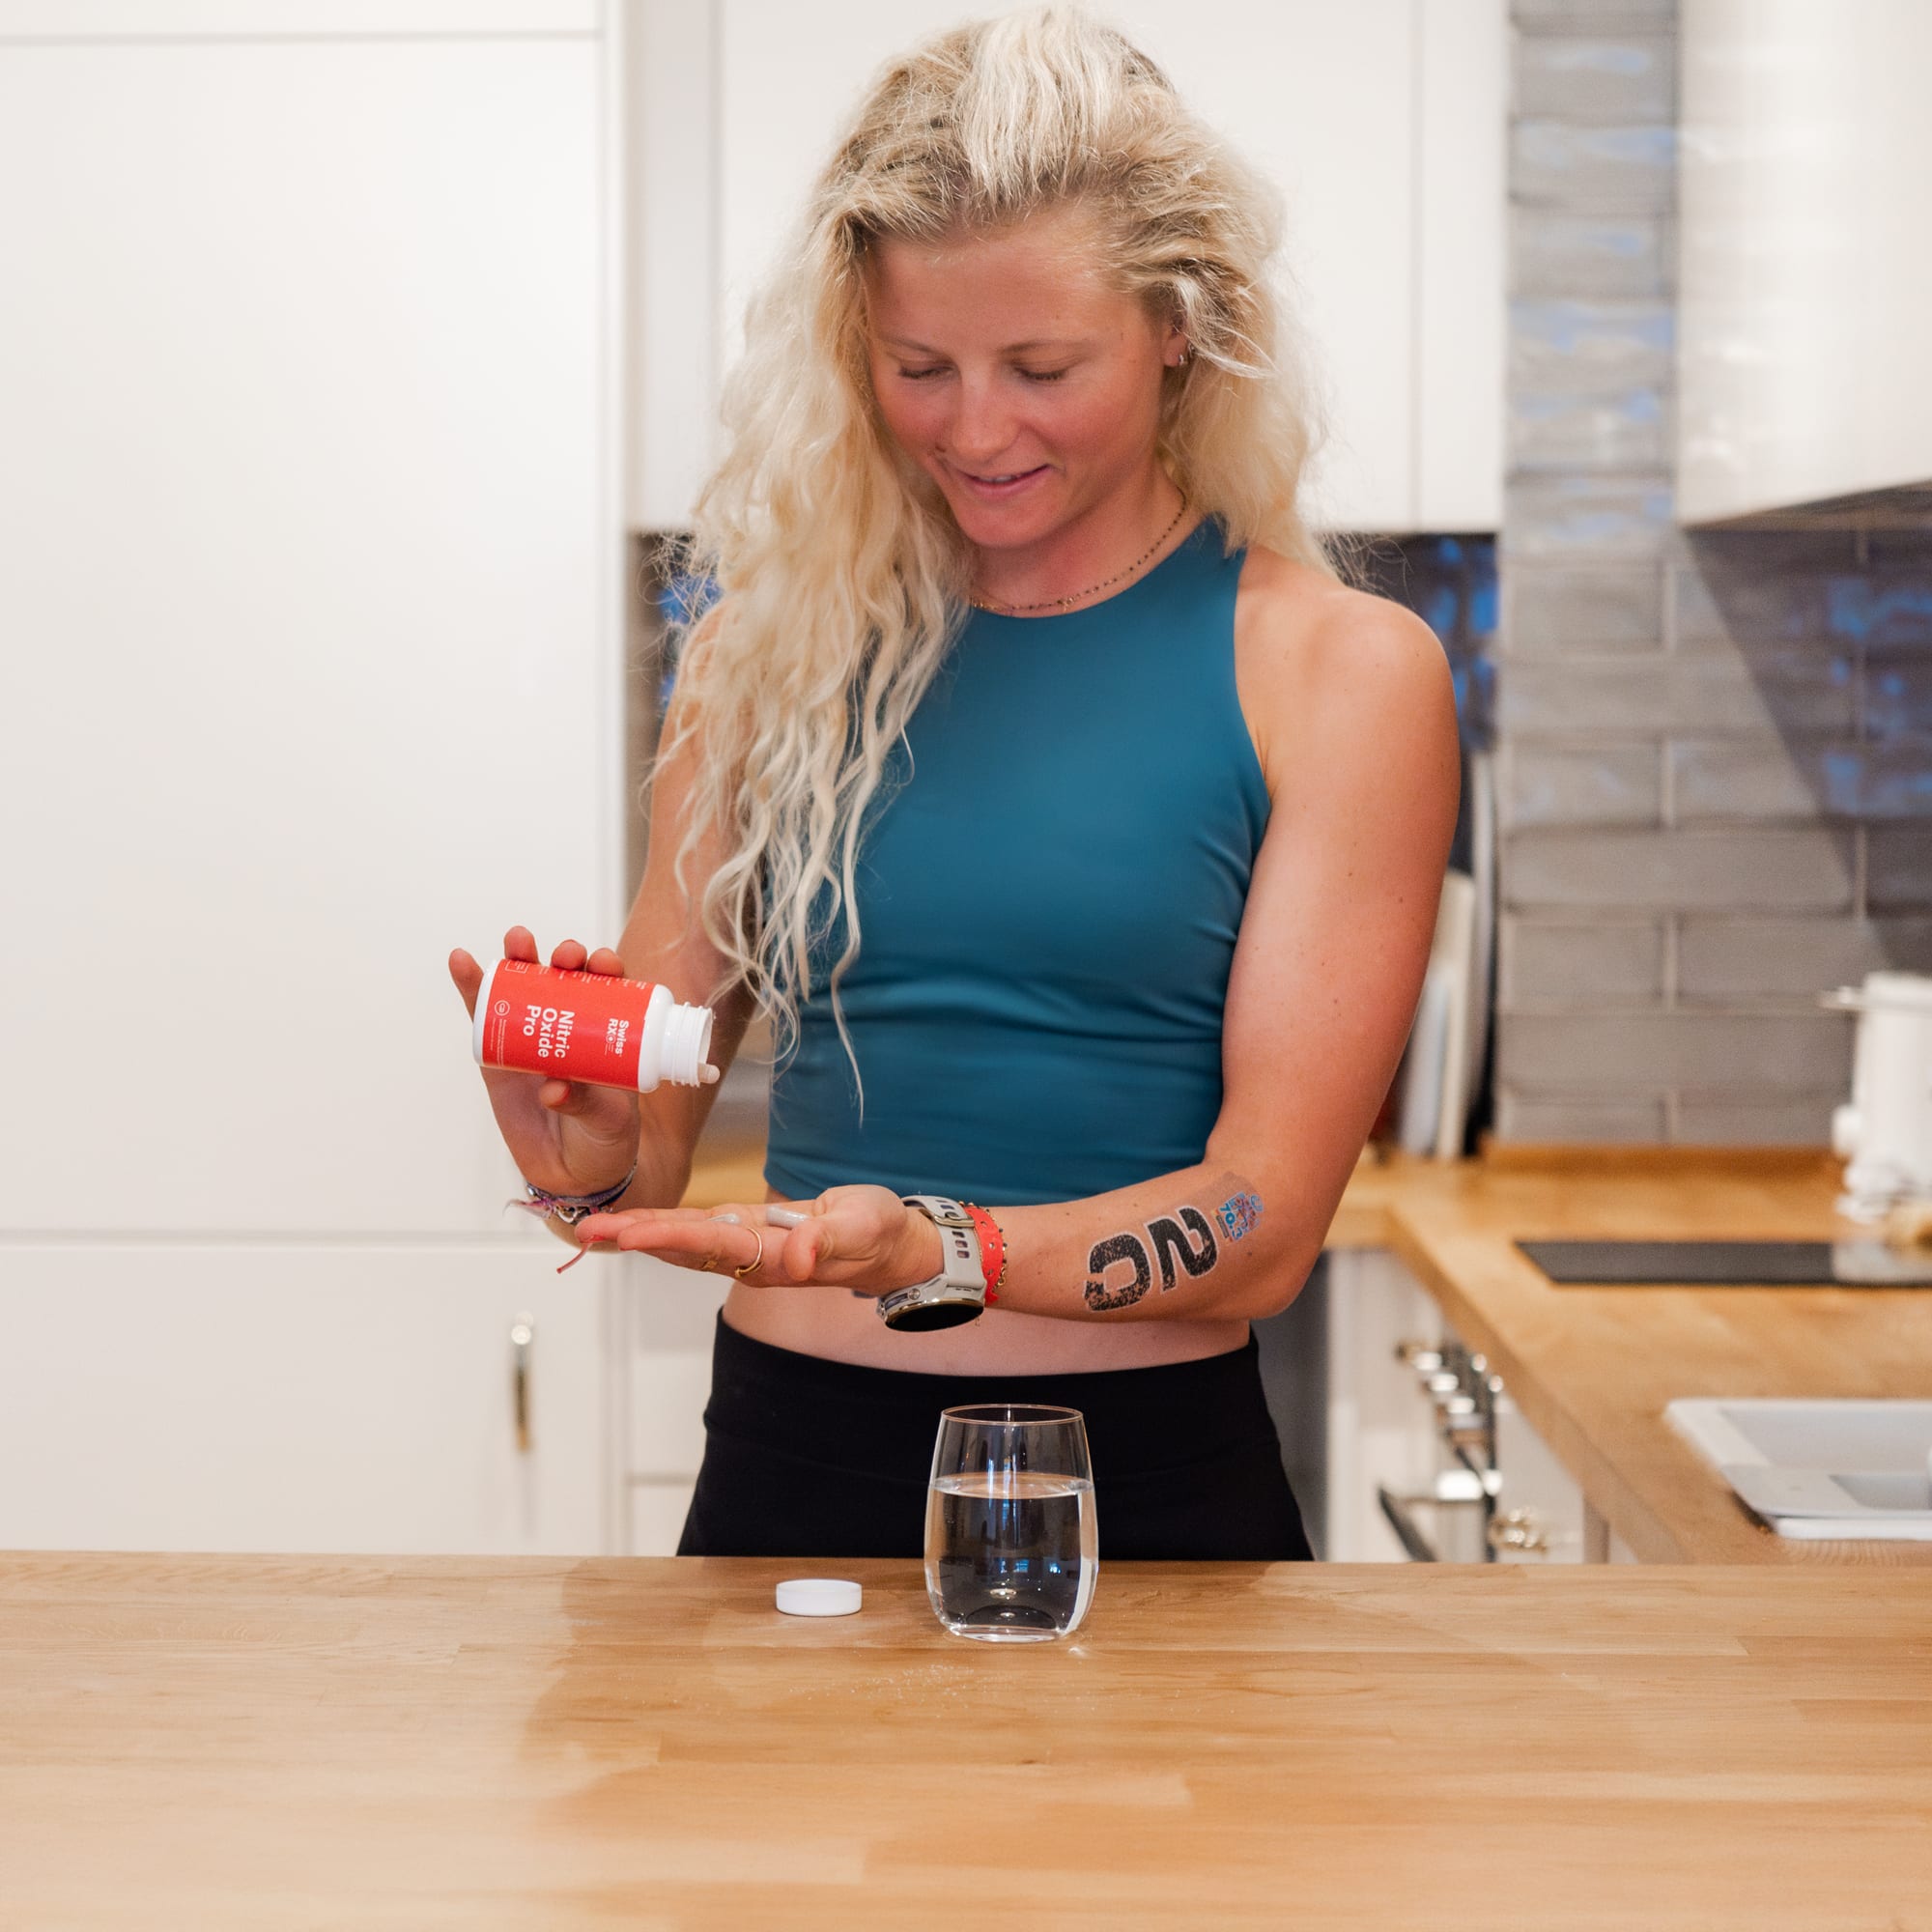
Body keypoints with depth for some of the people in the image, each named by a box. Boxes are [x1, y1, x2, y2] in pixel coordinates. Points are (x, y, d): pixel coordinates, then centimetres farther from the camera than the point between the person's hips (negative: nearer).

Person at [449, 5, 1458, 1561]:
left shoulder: (1338, 669, -5)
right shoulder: (780, 633, 4)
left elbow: (1262, 1221, -10)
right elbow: (654, 1138, 8)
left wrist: (924, 1249, -27)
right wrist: (589, 1149, -15)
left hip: (1149, 1488, -2)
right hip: (789, 1471, 3)